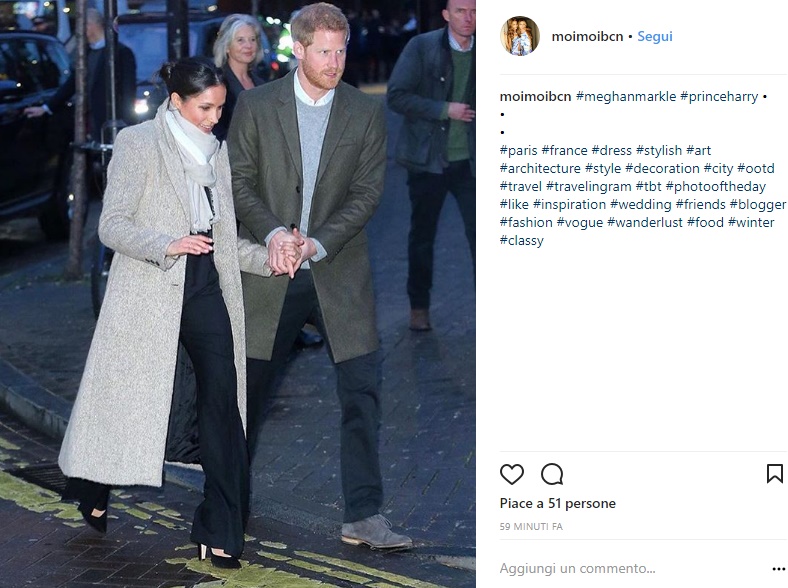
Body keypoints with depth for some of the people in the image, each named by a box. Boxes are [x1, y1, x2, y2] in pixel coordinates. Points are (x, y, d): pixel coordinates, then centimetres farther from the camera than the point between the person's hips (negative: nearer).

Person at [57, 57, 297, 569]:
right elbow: (112, 225, -10)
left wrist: (268, 259, 2)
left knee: (222, 401, -7)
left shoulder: (216, 152, 14)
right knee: (133, 396, 5)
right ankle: (93, 491, 33)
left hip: (205, 290, 4)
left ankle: (221, 532, -4)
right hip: (150, 292, -4)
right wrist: (169, 245, -25)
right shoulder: (138, 144, -4)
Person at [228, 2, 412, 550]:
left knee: (362, 396, -6)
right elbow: (239, 181, -1)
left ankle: (364, 516, -2)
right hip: (271, 274, 0)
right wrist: (272, 232, -18)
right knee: (250, 390, 12)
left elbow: (368, 192, -4)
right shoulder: (256, 105, 0)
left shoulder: (367, 112, 1)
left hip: (339, 274, 0)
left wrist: (318, 242, -16)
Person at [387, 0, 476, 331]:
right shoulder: (422, 47, -7)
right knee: (422, 236, 10)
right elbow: (397, 96, -13)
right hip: (427, 160, -2)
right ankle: (419, 306, 24)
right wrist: (445, 110, -18)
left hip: (470, 162, 2)